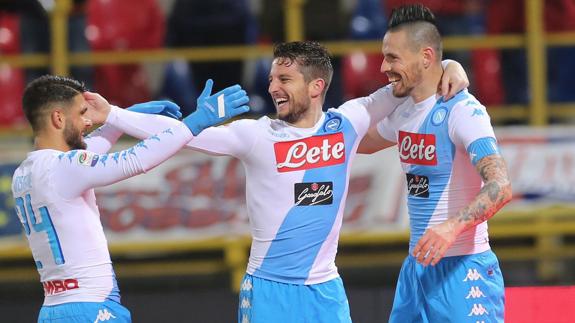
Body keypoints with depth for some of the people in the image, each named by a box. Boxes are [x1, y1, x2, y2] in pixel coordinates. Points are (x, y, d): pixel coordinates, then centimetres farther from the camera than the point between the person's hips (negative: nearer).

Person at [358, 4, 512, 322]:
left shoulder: (462, 110, -17)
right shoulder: (404, 110, 10)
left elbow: (500, 186, -29)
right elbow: (364, 141, 33)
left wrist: (453, 225, -43)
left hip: (462, 270, -9)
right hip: (417, 266, 9)